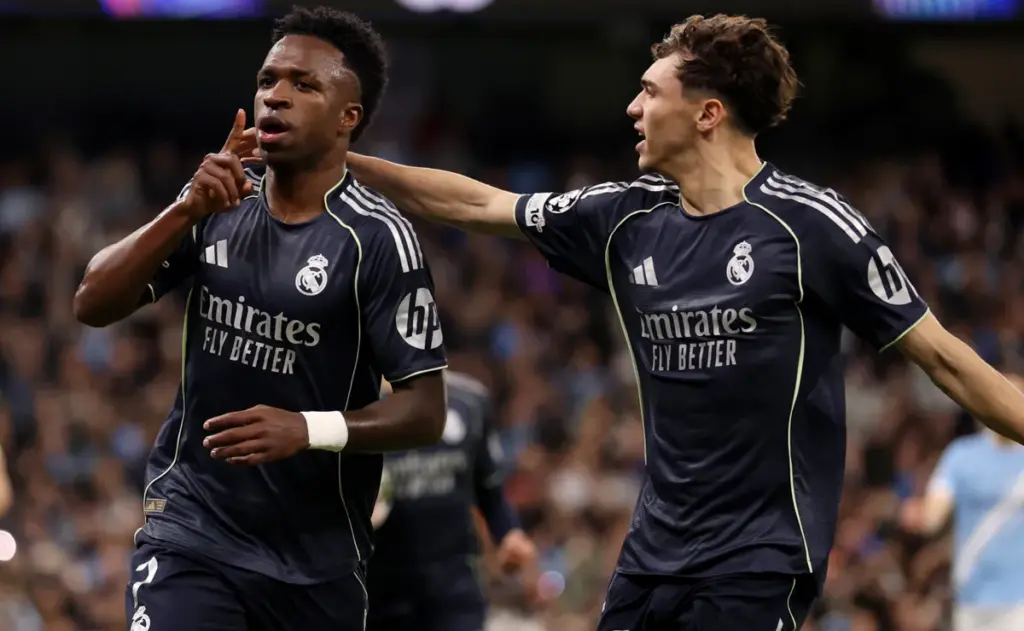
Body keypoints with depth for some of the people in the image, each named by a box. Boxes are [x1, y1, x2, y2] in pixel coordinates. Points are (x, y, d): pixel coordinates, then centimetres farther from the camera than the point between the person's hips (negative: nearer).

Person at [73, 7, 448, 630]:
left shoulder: (378, 238, -10)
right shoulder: (218, 204, 4)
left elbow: (425, 410, -10)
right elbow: (93, 306, -1)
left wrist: (310, 430, -27)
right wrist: (186, 212, -15)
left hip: (318, 554, -2)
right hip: (192, 525, 2)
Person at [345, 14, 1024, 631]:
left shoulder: (809, 224, -11)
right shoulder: (629, 218, 6)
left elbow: (941, 355, -7)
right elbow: (479, 204, 17)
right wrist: (348, 161, 17)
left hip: (759, 566, -6)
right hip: (653, 553, 6)